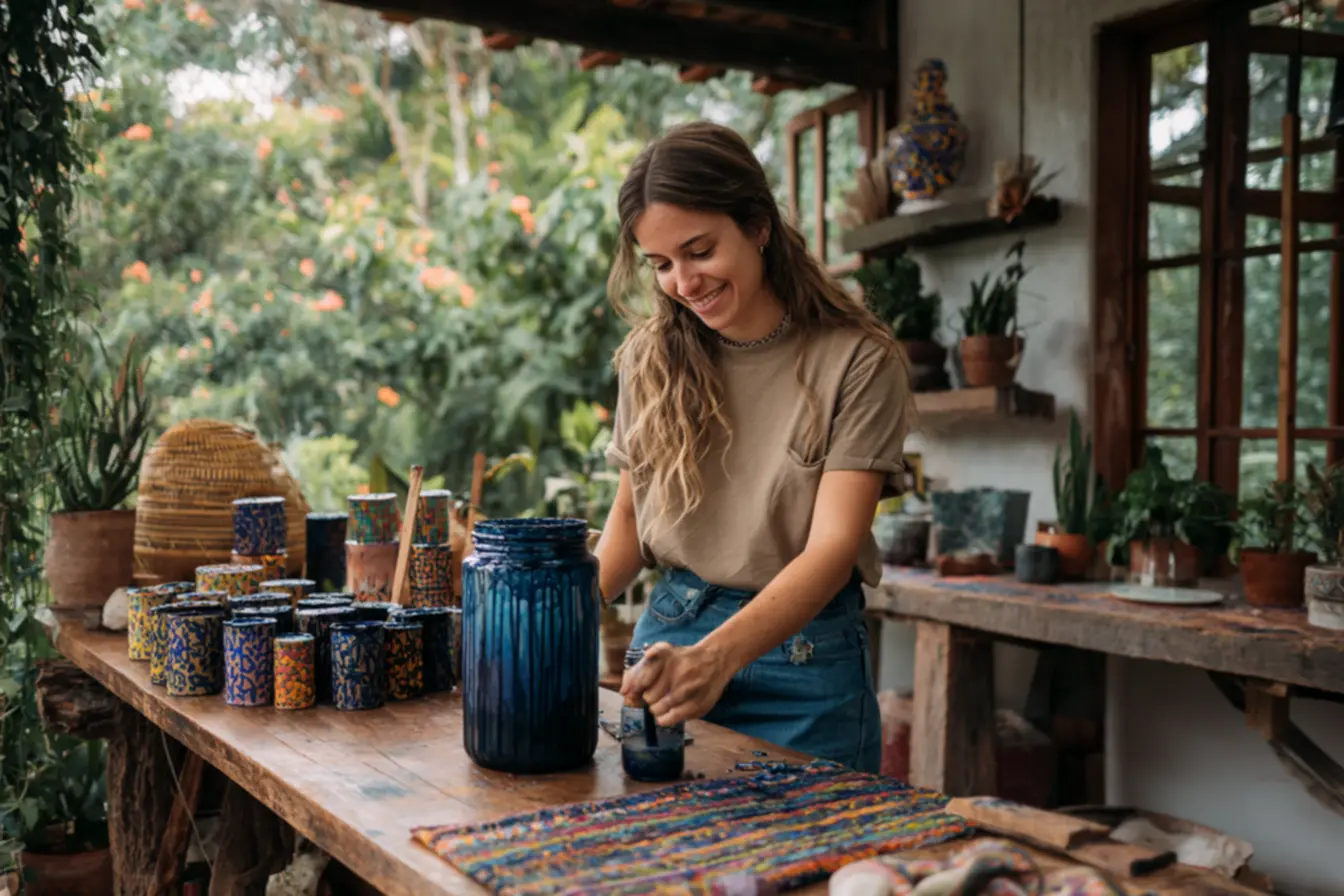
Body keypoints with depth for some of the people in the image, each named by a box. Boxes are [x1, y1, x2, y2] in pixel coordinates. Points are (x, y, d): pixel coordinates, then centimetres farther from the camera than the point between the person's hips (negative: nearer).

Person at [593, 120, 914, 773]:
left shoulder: (858, 360, -12)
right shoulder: (650, 355, 2)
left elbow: (833, 544, -20)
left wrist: (716, 658, -35)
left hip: (801, 659, -4)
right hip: (666, 638, 4)